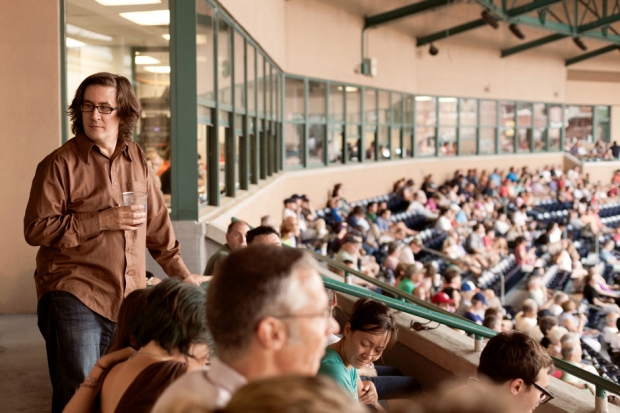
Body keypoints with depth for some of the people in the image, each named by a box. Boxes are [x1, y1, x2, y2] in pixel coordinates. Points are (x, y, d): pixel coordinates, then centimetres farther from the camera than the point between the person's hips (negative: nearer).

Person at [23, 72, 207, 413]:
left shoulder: (136, 158, 11)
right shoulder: (60, 164, -5)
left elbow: (156, 221, 18)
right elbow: (36, 230, -10)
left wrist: (181, 273, 17)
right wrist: (105, 220, -15)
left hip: (128, 297, 5)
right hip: (75, 295, -5)